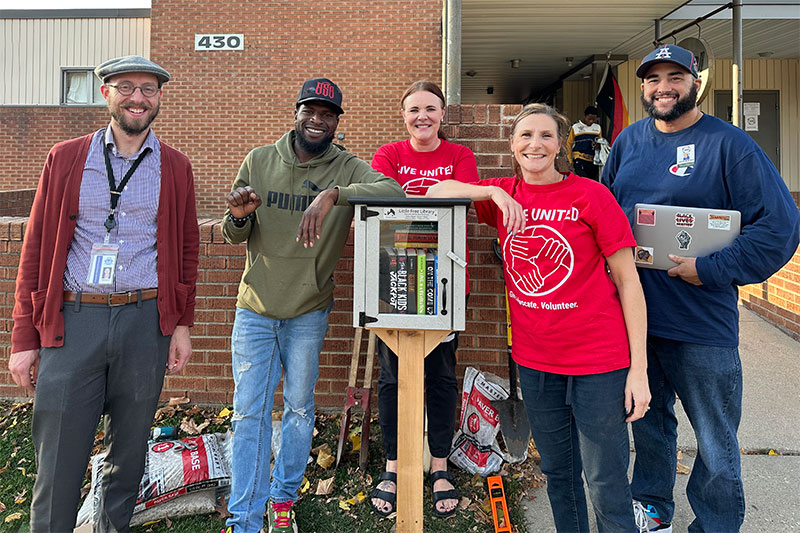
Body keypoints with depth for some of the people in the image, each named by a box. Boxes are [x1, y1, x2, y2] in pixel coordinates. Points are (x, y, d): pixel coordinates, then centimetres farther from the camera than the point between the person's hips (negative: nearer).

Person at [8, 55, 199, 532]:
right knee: (60, 457, 2)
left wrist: (182, 325, 4)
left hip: (146, 320, 1)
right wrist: (24, 338, 1)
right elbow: (36, 249, 5)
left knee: (130, 449, 14)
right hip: (72, 319, 0)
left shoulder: (175, 167, 8)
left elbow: (186, 250, 10)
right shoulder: (65, 159, 6)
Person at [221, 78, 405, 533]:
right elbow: (236, 237, 5)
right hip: (255, 308, 1)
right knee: (249, 413, 5)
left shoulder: (347, 169, -6)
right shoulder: (259, 161, 1)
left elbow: (394, 191, -28)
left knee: (300, 409, 13)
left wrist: (333, 194, -40)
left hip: (308, 313, -1)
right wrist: (239, 216, -19)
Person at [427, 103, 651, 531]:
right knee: (557, 473, 20)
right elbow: (436, 191, 1)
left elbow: (628, 282, -7)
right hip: (534, 360, 4)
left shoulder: (591, 195, -9)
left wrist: (638, 368, -10)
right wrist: (493, 191, -15)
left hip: (597, 360, -4)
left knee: (606, 485, 4)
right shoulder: (503, 195, 4)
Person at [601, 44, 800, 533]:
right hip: (633, 313, 5)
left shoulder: (730, 144, -7)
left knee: (716, 444, 8)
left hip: (703, 326, -4)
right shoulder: (629, 141, 9)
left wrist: (711, 270, -18)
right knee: (648, 420, 20)